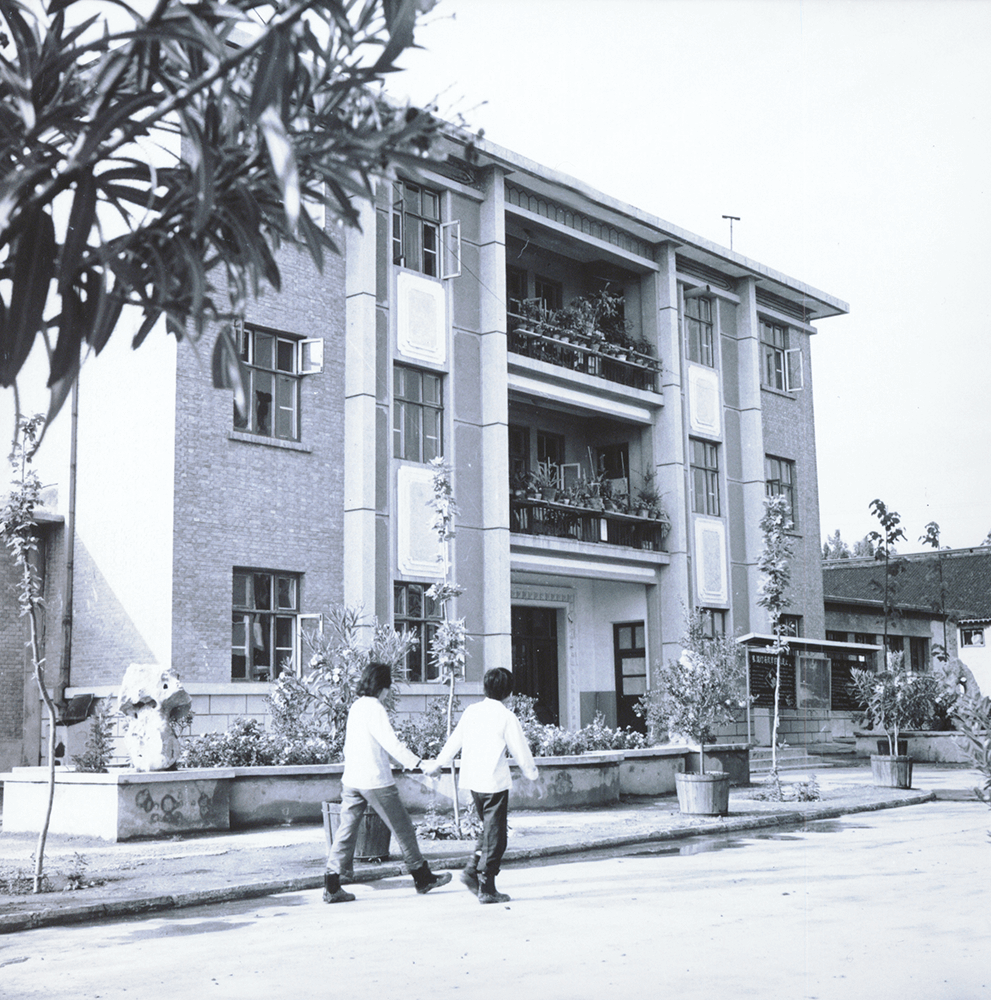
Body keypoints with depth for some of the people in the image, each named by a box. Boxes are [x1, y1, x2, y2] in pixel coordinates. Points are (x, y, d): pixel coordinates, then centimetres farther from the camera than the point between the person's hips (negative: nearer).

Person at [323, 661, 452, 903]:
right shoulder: (373, 708, -14)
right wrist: (418, 763, -24)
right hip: (375, 780, -8)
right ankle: (422, 878, 16)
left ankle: (331, 885, 0)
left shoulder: (355, 707, 13)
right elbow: (391, 743, -22)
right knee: (402, 828, 5)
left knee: (346, 830, 6)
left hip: (351, 779, 8)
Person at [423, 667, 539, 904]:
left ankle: (472, 871, 13)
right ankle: (487, 889, 4)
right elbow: (521, 750, -4)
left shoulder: (471, 711, 6)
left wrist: (438, 763, 30)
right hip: (494, 782, -7)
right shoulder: (506, 717, -11)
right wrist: (533, 775, 13)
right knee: (494, 835, 2)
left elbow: (455, 740, 16)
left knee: (489, 829, 22)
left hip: (472, 779, 7)